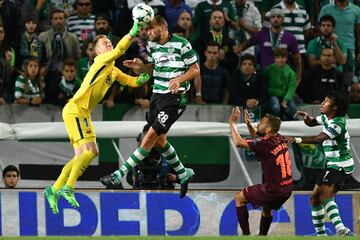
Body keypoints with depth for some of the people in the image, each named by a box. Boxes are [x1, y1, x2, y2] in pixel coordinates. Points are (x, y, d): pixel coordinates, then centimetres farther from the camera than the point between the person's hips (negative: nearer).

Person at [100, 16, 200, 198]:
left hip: (175, 98, -8)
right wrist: (140, 66, 0)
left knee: (151, 137, -12)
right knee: (159, 140, 12)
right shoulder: (151, 45, 8)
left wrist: (179, 79, -22)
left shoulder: (181, 44, -11)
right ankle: (183, 174, 30)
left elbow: (195, 69, -6)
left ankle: (119, 175, -14)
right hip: (157, 94, 8)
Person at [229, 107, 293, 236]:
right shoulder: (280, 140, 6)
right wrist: (249, 125, 16)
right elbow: (258, 139, 26)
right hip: (287, 189, 8)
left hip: (274, 189, -8)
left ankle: (246, 234, 6)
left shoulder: (266, 144, -19)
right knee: (266, 208, 35)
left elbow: (238, 142, -19)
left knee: (239, 197, 9)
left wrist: (232, 123, -7)